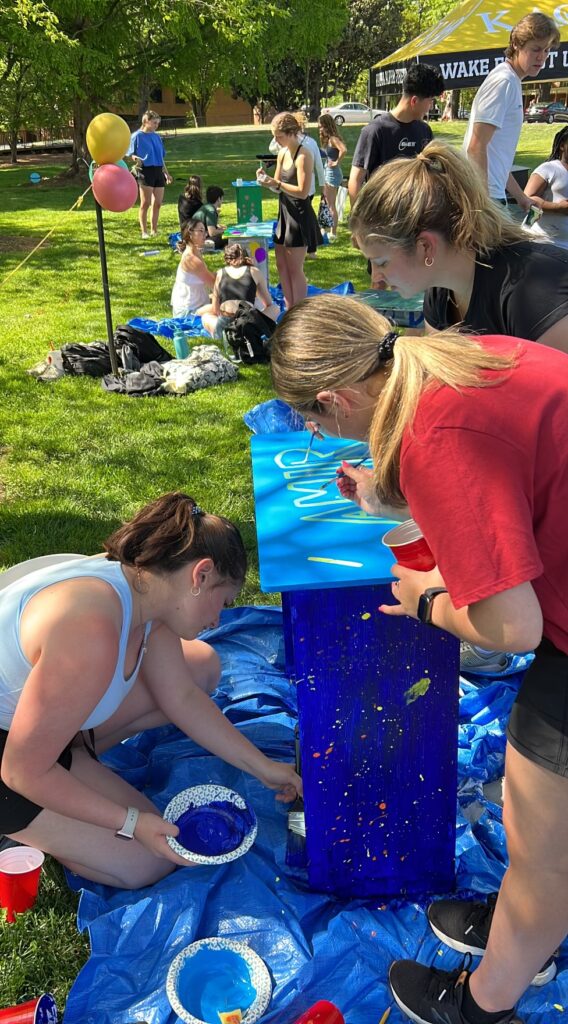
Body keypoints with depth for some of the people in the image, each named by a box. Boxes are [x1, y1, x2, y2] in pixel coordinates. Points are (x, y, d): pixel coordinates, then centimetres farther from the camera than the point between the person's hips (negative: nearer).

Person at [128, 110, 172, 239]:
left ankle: (154, 230, 16)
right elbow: (131, 154, -3)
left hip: (158, 171, 6)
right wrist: (135, 159, -23)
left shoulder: (156, 137, 14)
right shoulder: (137, 136, -3)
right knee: (146, 203, -5)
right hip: (145, 171, -6)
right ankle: (144, 232, 1)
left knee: (157, 203, 7)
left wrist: (167, 173, 21)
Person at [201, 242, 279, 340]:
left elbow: (215, 311, 16)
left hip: (222, 329, 0)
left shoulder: (220, 273, 15)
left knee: (206, 316, 37)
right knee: (275, 308, 28)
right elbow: (269, 304, 23)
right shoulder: (255, 272, 13)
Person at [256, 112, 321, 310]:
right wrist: (266, 178, -4)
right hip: (284, 213, 9)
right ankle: (289, 312, 21)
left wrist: (276, 184, -24)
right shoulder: (282, 154, 9)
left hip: (299, 216, -9)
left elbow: (303, 192, -20)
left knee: (294, 269, -4)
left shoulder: (303, 156, -16)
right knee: (282, 265, 12)